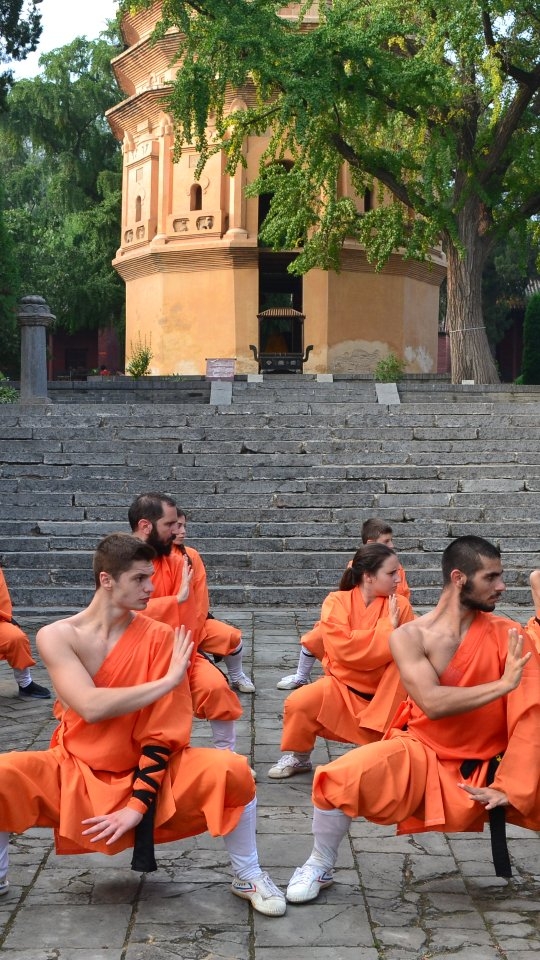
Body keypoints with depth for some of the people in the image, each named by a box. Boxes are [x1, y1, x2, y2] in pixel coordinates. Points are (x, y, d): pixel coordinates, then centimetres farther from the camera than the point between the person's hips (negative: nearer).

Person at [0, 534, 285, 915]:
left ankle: (248, 877, 1)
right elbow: (90, 707, -27)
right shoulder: (57, 636, -13)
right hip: (77, 771, 0)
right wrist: (170, 680, -24)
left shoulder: (160, 637, -12)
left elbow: (165, 731, -13)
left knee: (231, 771, -25)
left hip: (148, 770, 0)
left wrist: (138, 805, -19)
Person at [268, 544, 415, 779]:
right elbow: (344, 649, -22)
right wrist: (387, 629, -20)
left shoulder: (400, 606, -4)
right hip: (343, 687, -1)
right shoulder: (337, 602, -10)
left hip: (384, 695, 1)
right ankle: (297, 757, 4)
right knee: (299, 702, -25)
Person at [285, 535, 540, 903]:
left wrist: (509, 787, -24)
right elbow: (432, 703, -26)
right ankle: (320, 867, 2)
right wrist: (503, 684, -29)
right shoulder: (411, 635, -11)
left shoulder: (509, 636, -9)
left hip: (488, 767, 1)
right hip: (422, 753, -1)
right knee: (339, 779, -25)